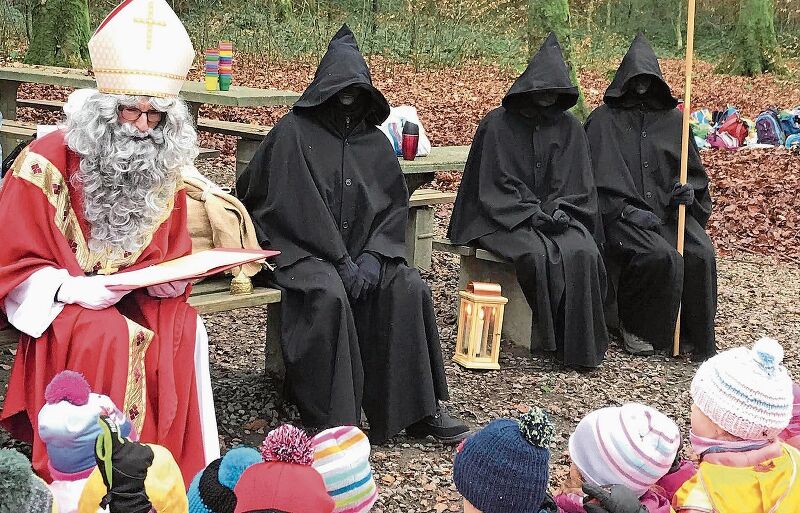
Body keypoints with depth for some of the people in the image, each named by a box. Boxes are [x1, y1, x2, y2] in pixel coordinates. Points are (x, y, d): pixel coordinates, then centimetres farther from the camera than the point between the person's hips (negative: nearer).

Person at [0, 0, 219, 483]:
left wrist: (171, 278, -10)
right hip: (63, 303, -4)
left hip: (139, 297, 4)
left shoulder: (164, 169, 3)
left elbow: (174, 255, 14)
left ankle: (186, 470, -16)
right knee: (111, 337, -34)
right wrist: (71, 288, -24)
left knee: (186, 332, -25)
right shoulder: (47, 162, -12)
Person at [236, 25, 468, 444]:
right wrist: (340, 261, -16)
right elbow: (296, 208, -11)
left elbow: (395, 206, 9)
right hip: (301, 250, -4)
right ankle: (331, 422, -27)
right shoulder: (293, 133, -2)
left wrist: (373, 256, -9)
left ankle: (419, 409, -13)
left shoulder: (374, 142, 13)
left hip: (362, 253, 5)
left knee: (409, 287, -21)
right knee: (329, 294, -34)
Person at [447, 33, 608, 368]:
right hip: (506, 217, -3)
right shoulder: (498, 124, -3)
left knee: (582, 253, -28)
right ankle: (550, 337, -17)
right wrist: (532, 214, -16)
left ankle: (580, 345, -20)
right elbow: (497, 184, -7)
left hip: (557, 213, 3)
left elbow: (577, 183, 7)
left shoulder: (569, 127, 9)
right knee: (537, 254, -34)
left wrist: (560, 211, -11)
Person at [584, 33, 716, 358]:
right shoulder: (604, 120, 4)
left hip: (670, 211, 4)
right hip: (622, 214, -3)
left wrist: (688, 191, -4)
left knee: (701, 254, -25)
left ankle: (697, 339, -9)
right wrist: (628, 210, -15)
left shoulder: (673, 120, 15)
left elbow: (694, 172, 19)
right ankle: (634, 327, -7)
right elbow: (598, 178, -3)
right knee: (661, 257, -31)